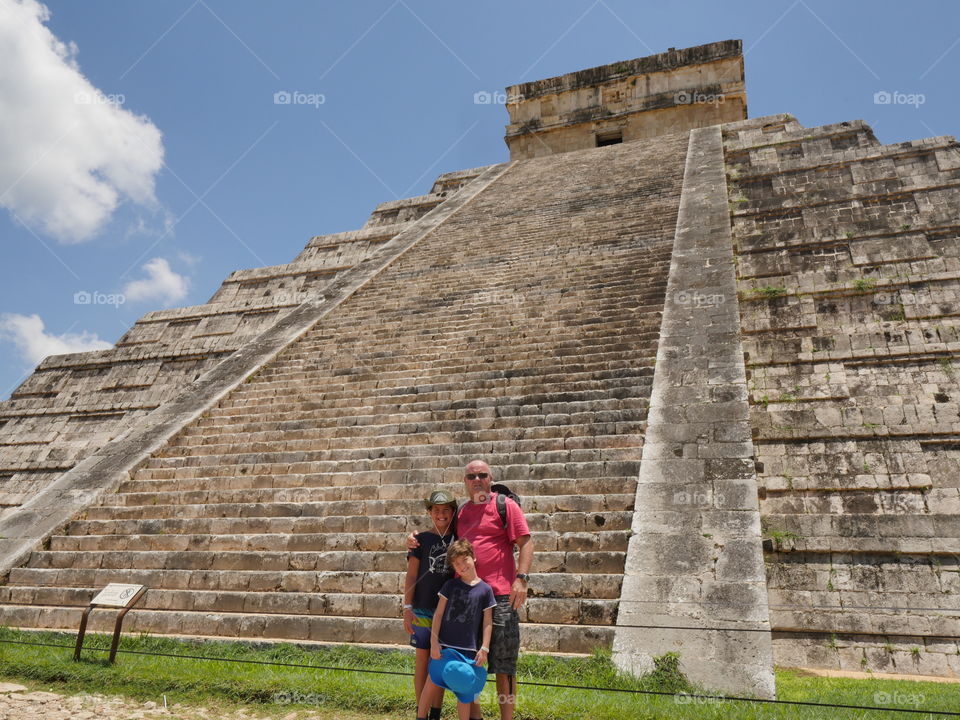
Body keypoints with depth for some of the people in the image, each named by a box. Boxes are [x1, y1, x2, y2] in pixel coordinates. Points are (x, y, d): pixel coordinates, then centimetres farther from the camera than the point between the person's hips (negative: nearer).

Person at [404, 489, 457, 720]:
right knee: (423, 660, 5)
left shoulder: (458, 539, 4)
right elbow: (411, 576, -2)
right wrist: (407, 608, -7)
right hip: (423, 610, -2)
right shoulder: (422, 539, -2)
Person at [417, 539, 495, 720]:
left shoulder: (485, 589, -2)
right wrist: (434, 642, -6)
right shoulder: (450, 585, 1)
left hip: (468, 649, -1)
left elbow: (487, 622, 0)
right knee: (431, 684, 7)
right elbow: (438, 614, 1)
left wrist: (484, 648, -6)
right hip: (443, 645, 1)